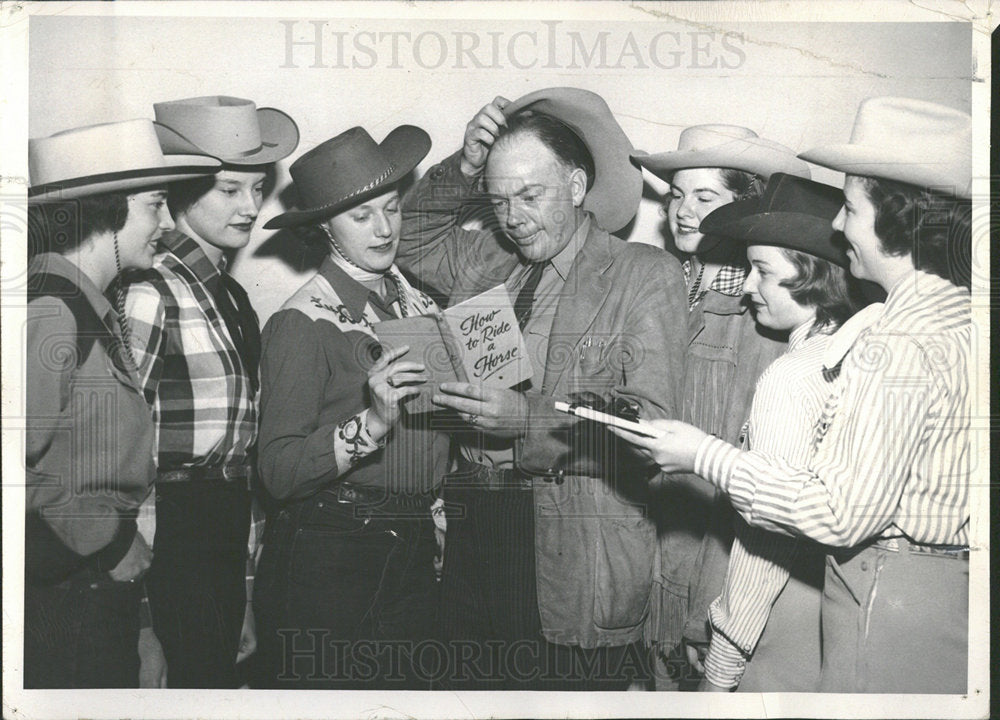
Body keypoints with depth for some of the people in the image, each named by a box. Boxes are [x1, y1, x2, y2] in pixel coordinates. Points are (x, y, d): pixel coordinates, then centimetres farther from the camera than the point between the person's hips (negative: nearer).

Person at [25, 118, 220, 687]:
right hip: (56, 619, -8)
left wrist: (139, 627, 16)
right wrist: (111, 542, -10)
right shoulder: (48, 309, -15)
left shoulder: (99, 315, 12)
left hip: (105, 602, 8)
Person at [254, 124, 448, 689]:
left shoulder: (420, 304, 8)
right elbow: (280, 472, -16)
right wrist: (372, 422, -27)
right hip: (326, 558, -5)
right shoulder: (303, 323, -9)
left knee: (410, 686, 13)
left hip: (414, 553, 6)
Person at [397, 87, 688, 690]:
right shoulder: (484, 259, 13)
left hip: (578, 557, -4)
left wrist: (528, 418, -18)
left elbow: (653, 422, -9)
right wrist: (464, 168, 11)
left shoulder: (647, 274, -2)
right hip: (475, 533, 5)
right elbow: (412, 238, 29)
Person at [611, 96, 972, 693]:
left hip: (890, 597, -8)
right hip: (960, 587, 8)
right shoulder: (964, 316, 6)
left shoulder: (895, 345, -21)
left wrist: (708, 456, -14)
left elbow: (842, 513, -22)